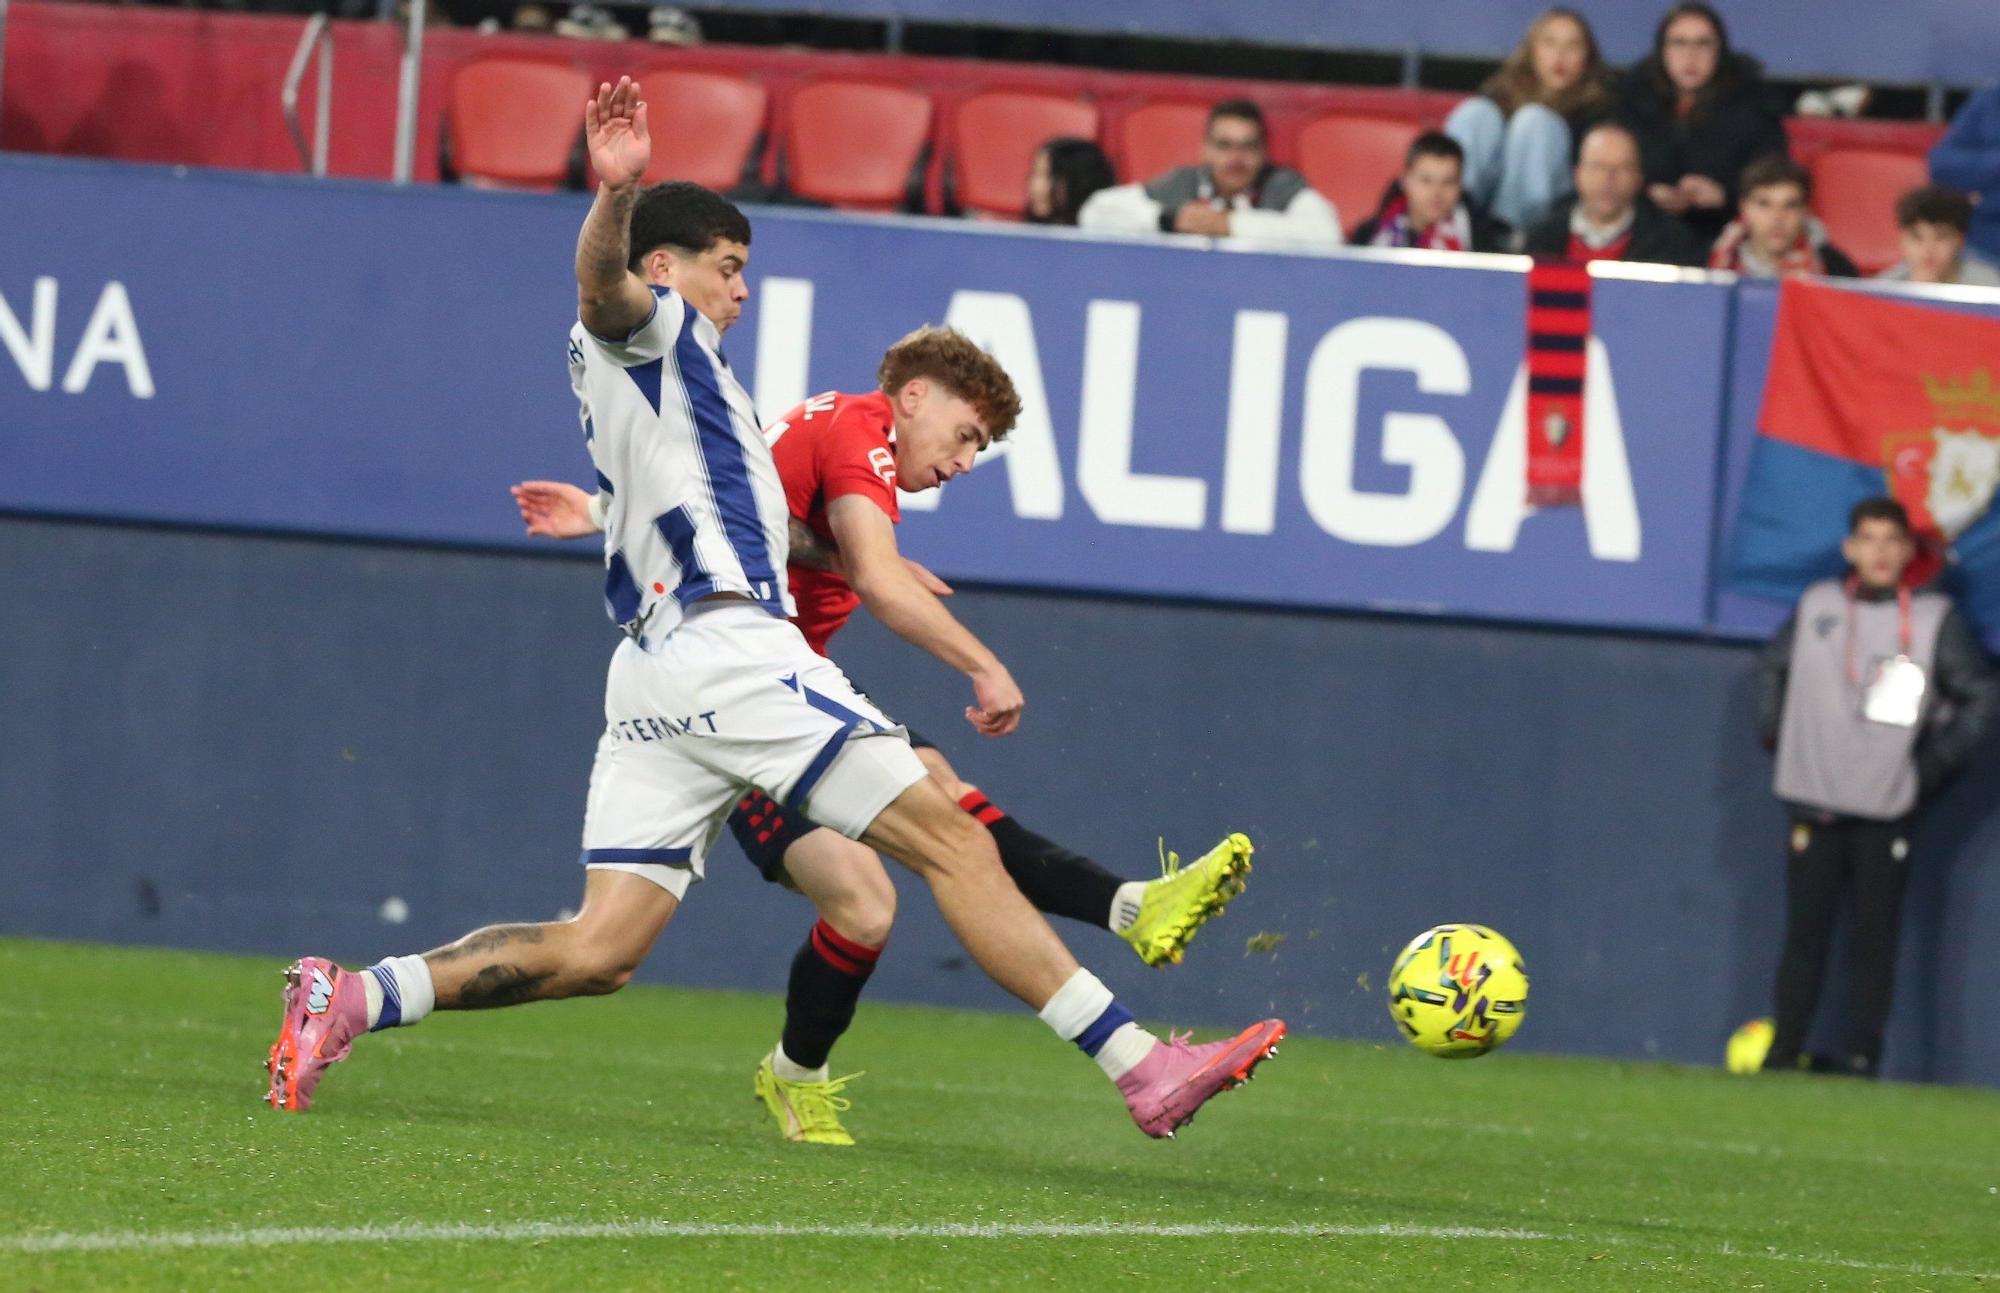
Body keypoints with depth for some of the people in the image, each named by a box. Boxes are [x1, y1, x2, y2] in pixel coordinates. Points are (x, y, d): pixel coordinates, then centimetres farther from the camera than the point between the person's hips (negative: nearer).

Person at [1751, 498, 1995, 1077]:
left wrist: (1935, 765, 0)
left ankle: (1862, 1052, 1)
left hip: (1889, 807, -1)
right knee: (1804, 931, 0)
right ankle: (1785, 1050, 4)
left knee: (1875, 937, -2)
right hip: (1815, 801, 2)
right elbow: (1772, 667, 22)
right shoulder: (1817, 607, 6)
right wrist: (1776, 734, 11)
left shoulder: (1936, 618, 0)